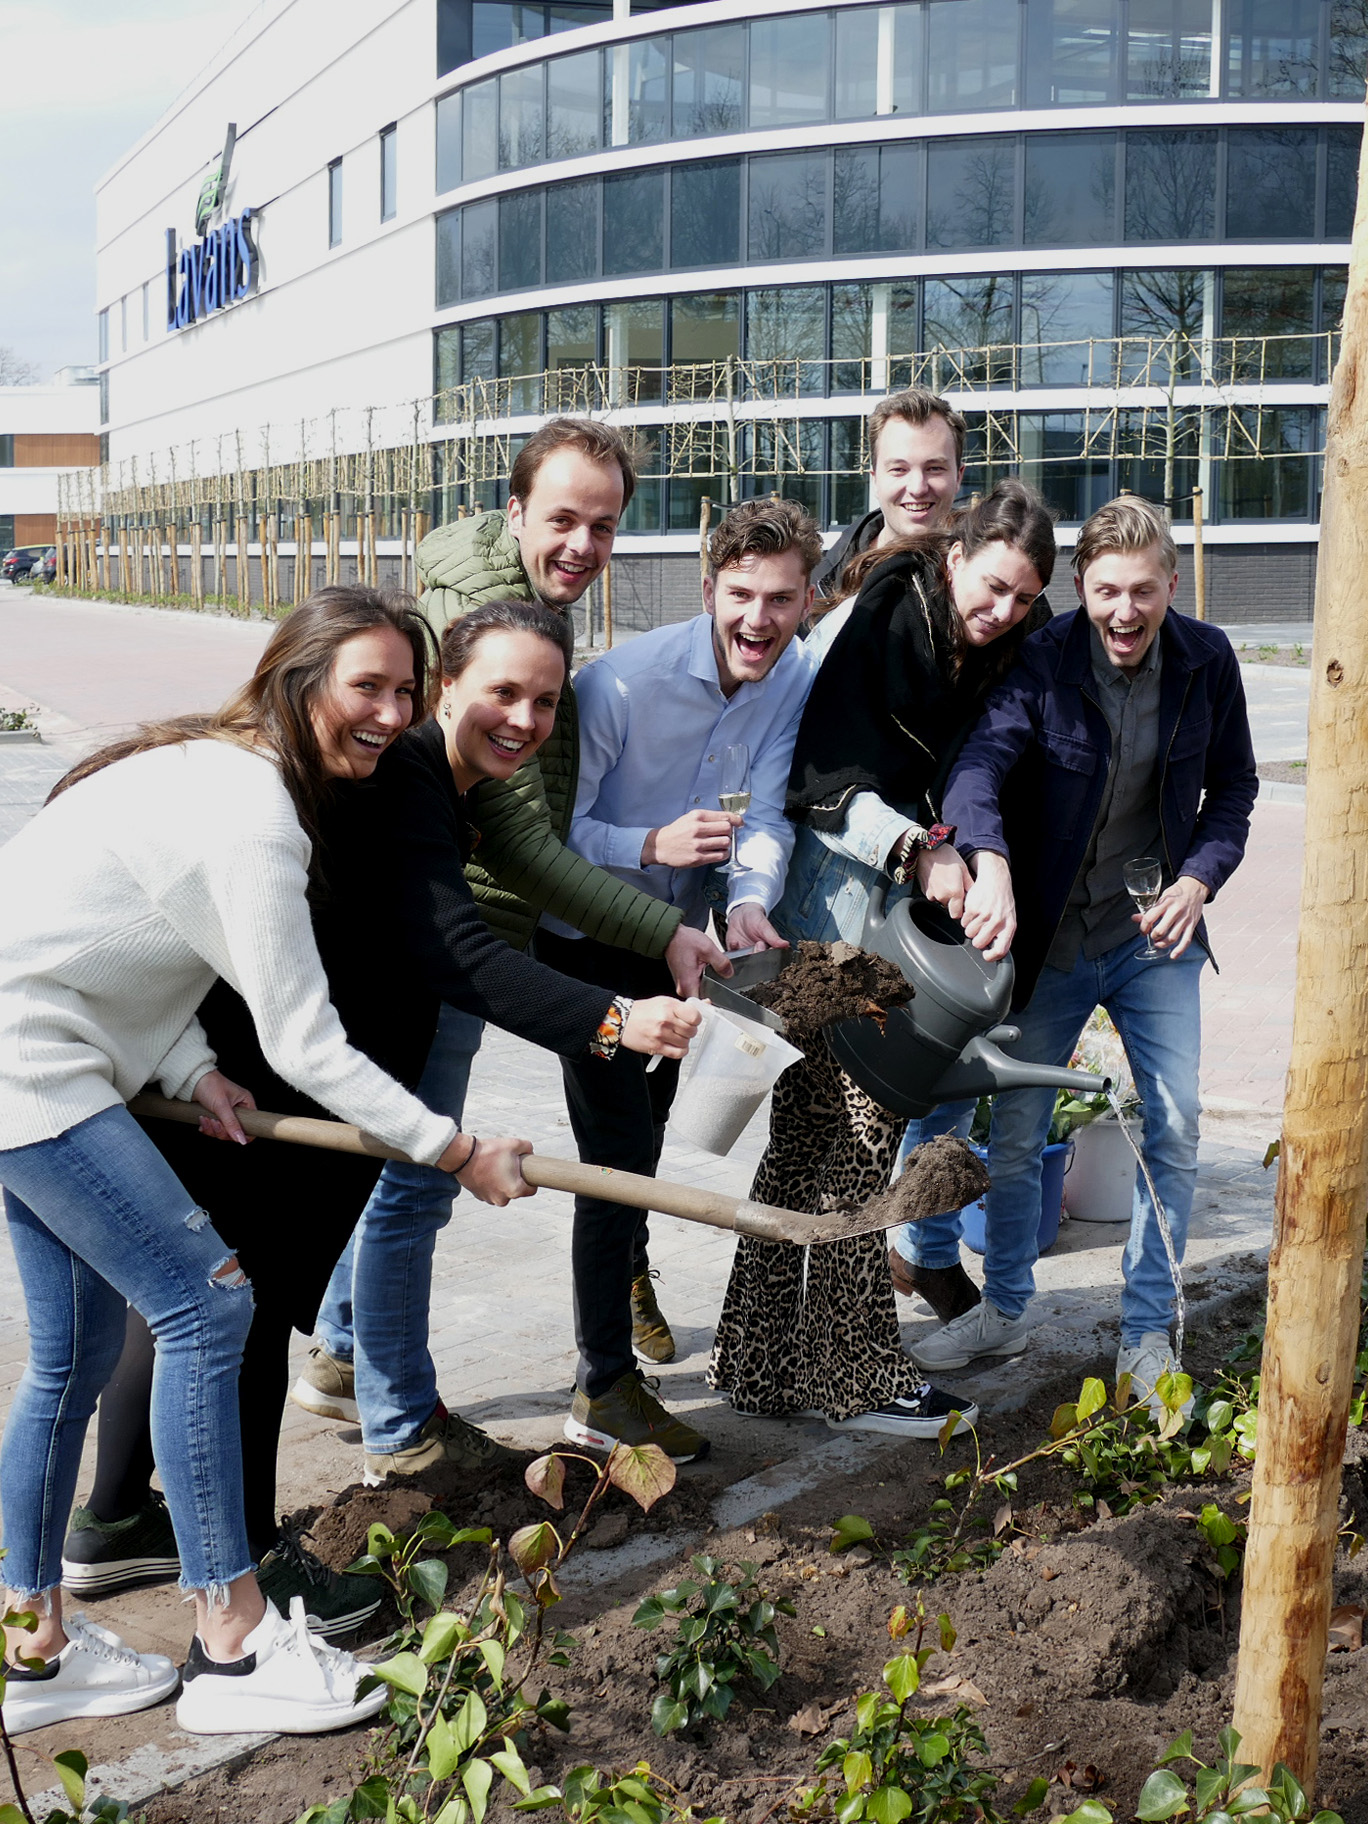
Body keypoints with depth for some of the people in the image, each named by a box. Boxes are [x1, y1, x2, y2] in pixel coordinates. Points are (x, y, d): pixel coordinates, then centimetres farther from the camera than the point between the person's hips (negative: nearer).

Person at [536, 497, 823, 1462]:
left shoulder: (797, 678, -9)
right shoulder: (622, 683, -27)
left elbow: (766, 812, -16)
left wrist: (750, 900, -36)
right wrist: (652, 846, -40)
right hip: (589, 944, -6)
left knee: (645, 1129, 24)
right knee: (620, 1145, -10)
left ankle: (626, 1267, 51)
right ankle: (605, 1388, -1)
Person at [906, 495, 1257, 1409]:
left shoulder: (1207, 661, -6)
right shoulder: (1041, 662, -15)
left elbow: (1233, 785, 7)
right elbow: (979, 761, -30)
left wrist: (1201, 875, -10)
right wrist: (988, 862, -50)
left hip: (1155, 934, 2)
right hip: (1049, 935, -1)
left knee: (1175, 1130, -1)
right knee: (1016, 1131, 6)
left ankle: (1148, 1333, 16)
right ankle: (1005, 1310, 28)